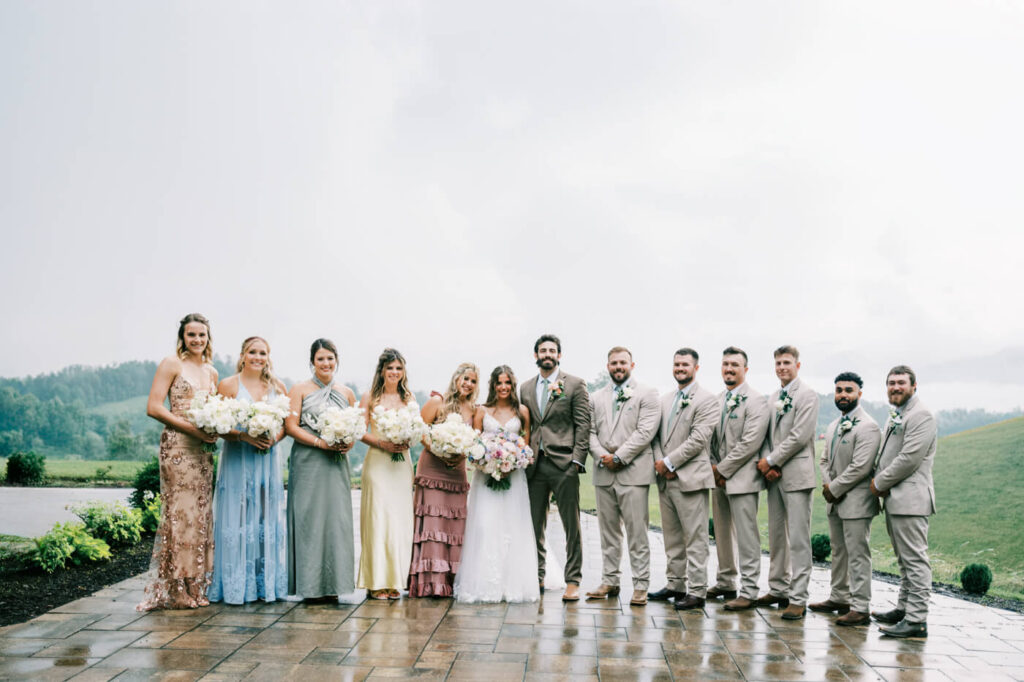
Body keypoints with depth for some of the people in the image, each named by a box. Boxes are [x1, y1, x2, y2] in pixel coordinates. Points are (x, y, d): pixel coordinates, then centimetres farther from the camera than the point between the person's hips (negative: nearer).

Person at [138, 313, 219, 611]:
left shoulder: (212, 372, 16)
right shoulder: (171, 364, -2)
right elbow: (153, 407, -10)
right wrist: (192, 428, -16)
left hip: (203, 450, 6)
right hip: (177, 447, -6)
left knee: (201, 514, 6)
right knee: (180, 512, -7)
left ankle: (196, 586, 14)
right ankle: (175, 590, 1)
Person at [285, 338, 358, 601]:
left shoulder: (346, 393, 14)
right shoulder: (300, 390, 4)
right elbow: (290, 426, -4)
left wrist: (349, 443, -6)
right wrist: (321, 443, -15)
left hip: (337, 463, 3)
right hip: (307, 462, -3)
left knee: (337, 517, -1)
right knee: (310, 517, -4)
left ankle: (333, 583, 6)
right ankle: (311, 584, 3)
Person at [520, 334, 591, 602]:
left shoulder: (575, 384, 0)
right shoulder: (526, 388, 14)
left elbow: (583, 425, -4)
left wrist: (577, 461, -12)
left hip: (563, 464, -4)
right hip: (534, 465, 5)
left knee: (572, 526, 0)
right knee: (535, 525, 10)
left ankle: (573, 582, 8)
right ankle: (537, 578, 20)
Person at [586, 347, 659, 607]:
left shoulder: (647, 395, 2)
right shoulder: (596, 398, 17)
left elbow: (645, 432, -8)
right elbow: (591, 432, 11)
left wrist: (618, 457, -12)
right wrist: (602, 456, -7)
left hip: (633, 472, -4)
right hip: (604, 474, 5)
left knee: (637, 533, -4)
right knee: (608, 532, 10)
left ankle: (640, 586, 3)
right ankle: (609, 582, 18)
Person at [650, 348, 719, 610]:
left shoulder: (707, 399, -5)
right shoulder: (665, 400, 17)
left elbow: (698, 439, -14)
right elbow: (656, 434, 14)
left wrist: (669, 462, -13)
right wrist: (659, 462, -3)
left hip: (690, 478, -7)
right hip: (666, 479, 7)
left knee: (695, 538, -3)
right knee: (672, 537, 14)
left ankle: (697, 591, 3)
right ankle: (675, 585, 23)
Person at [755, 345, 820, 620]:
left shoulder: (807, 395, -6)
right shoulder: (774, 397, 17)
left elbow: (800, 436, -14)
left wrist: (772, 461, -11)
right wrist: (766, 464, 0)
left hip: (796, 475, -7)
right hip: (774, 475, 8)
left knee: (798, 539, -7)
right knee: (776, 535, 12)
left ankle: (798, 599, -3)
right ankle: (778, 589, 22)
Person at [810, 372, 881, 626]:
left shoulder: (867, 427, -14)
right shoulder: (833, 426, 15)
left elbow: (860, 467, -20)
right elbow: (825, 459, 18)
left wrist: (834, 489, -13)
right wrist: (827, 485, 0)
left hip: (856, 502, -9)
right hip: (835, 501, 9)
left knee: (857, 555, -5)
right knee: (839, 552, 18)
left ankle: (859, 608, -1)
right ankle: (839, 598, 29)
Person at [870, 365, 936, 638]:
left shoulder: (921, 416, -12)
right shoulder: (894, 416, 20)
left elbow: (909, 459, -19)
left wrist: (879, 483, -11)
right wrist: (878, 480, 7)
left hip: (910, 500, -10)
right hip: (894, 499, 10)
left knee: (915, 560, -8)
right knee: (904, 560, 17)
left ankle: (917, 620, -7)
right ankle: (904, 608, 26)